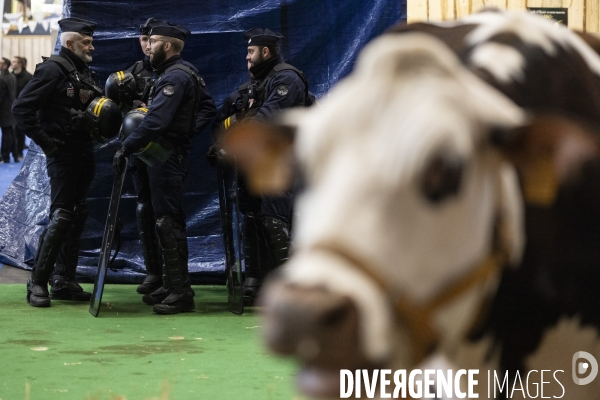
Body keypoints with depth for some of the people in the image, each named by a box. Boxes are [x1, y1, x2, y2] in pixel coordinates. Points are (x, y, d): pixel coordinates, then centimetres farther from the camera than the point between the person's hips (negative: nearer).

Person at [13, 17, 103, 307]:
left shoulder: (84, 72, 16)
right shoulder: (53, 69, -10)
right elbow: (21, 109, -16)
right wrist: (45, 142, -16)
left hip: (84, 152, 9)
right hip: (63, 154, -9)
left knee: (77, 216, 9)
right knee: (60, 216, -11)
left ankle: (64, 281, 16)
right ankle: (37, 283, -5)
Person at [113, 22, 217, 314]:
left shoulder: (174, 77, -17)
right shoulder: (187, 73, 14)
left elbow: (154, 121, -26)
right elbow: (208, 108, 19)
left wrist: (125, 148, -23)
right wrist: (189, 130, 6)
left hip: (167, 157, -11)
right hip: (176, 152, 11)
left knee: (168, 222, -9)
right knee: (170, 221, 16)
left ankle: (181, 293, -8)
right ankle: (172, 285, 23)